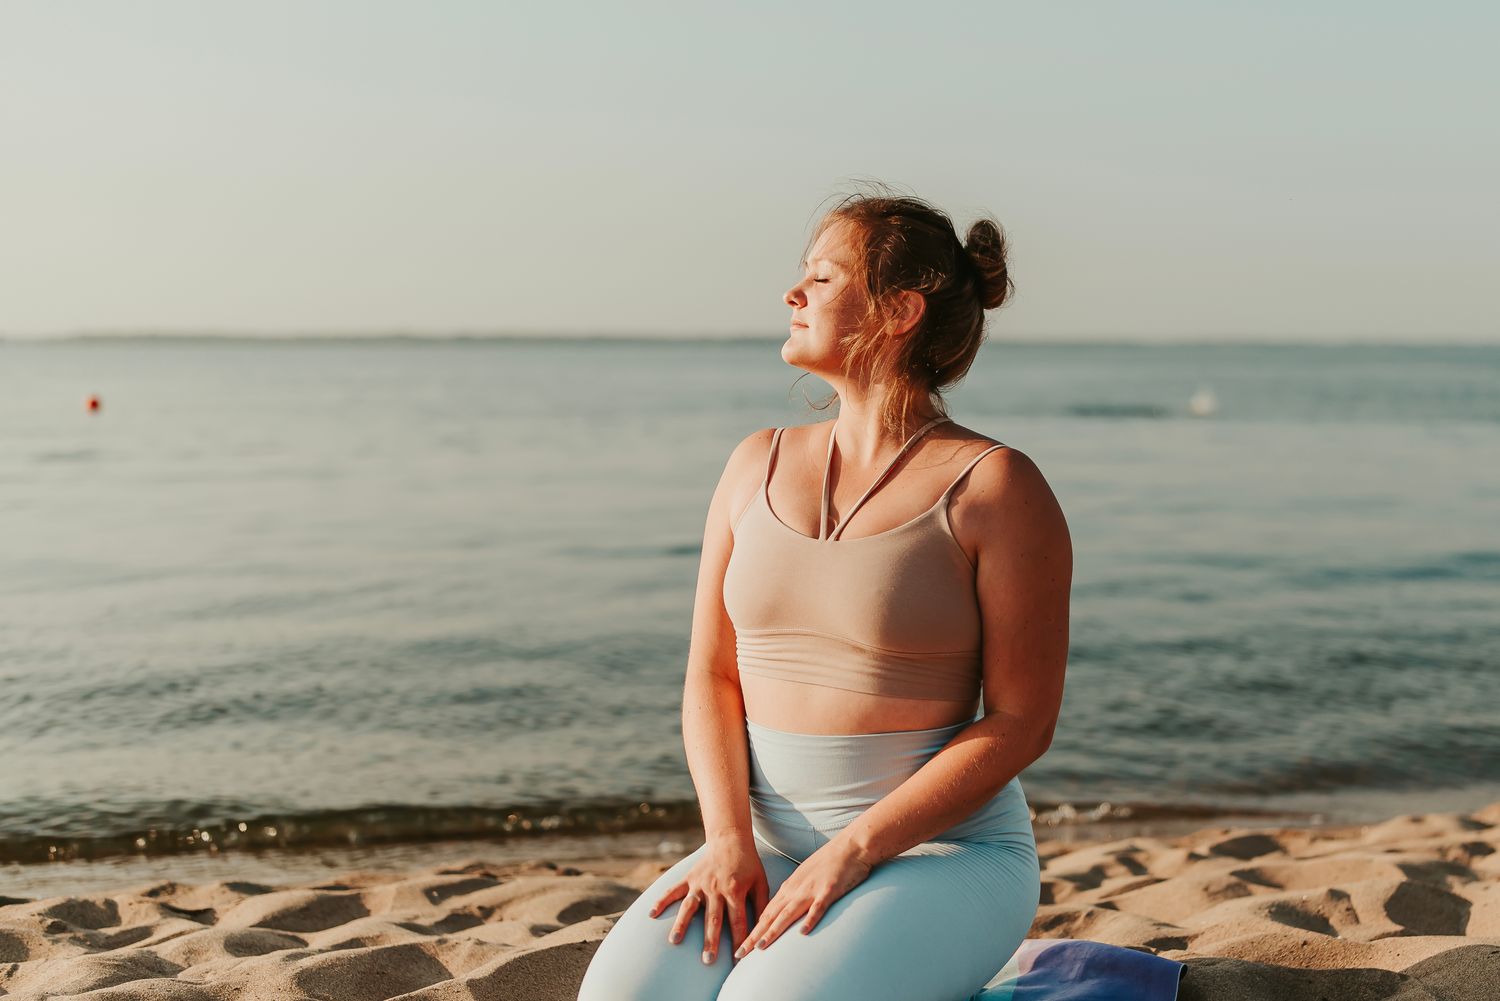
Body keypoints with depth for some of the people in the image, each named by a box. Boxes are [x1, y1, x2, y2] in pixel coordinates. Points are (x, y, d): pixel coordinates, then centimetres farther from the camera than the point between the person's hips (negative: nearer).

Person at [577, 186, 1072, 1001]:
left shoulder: (996, 489, -8)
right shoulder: (759, 465, 8)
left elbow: (1022, 723, -11)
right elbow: (711, 672, 7)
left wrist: (854, 850, -17)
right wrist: (728, 838, -9)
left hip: (944, 850, -4)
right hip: (769, 844, 4)